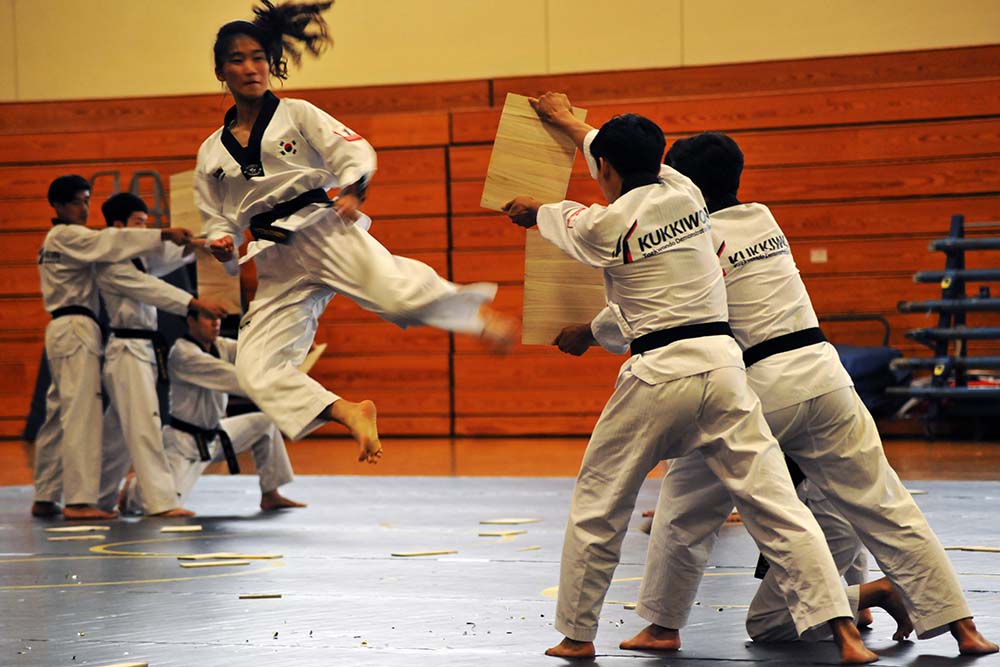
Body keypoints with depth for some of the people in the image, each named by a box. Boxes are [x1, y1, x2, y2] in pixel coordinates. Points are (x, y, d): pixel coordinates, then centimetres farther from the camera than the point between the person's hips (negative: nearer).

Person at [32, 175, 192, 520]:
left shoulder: (54, 241, 23)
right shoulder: (67, 236, -8)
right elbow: (111, 242, -22)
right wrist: (164, 234, -28)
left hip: (62, 330, 10)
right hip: (76, 328, -10)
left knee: (59, 416, 13)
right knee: (81, 414, -15)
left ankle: (45, 498, 17)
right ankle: (79, 501, -20)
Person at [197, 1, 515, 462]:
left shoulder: (297, 115, 7)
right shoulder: (212, 153, 15)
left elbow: (353, 151, -3)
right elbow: (217, 221, 21)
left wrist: (351, 187, -24)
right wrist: (221, 245, -2)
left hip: (324, 229, -4)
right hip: (277, 264, 4)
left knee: (396, 290, -32)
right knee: (255, 368, -13)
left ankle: (480, 313, -8)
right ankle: (349, 413, -6)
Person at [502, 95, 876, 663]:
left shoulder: (605, 226, -4)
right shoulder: (685, 194, 9)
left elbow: (567, 221, 21)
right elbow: (642, 164, 30)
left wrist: (533, 210, 46)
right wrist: (568, 121, 45)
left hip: (658, 376, -3)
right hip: (722, 365, 3)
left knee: (598, 507, 15)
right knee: (775, 502, 0)